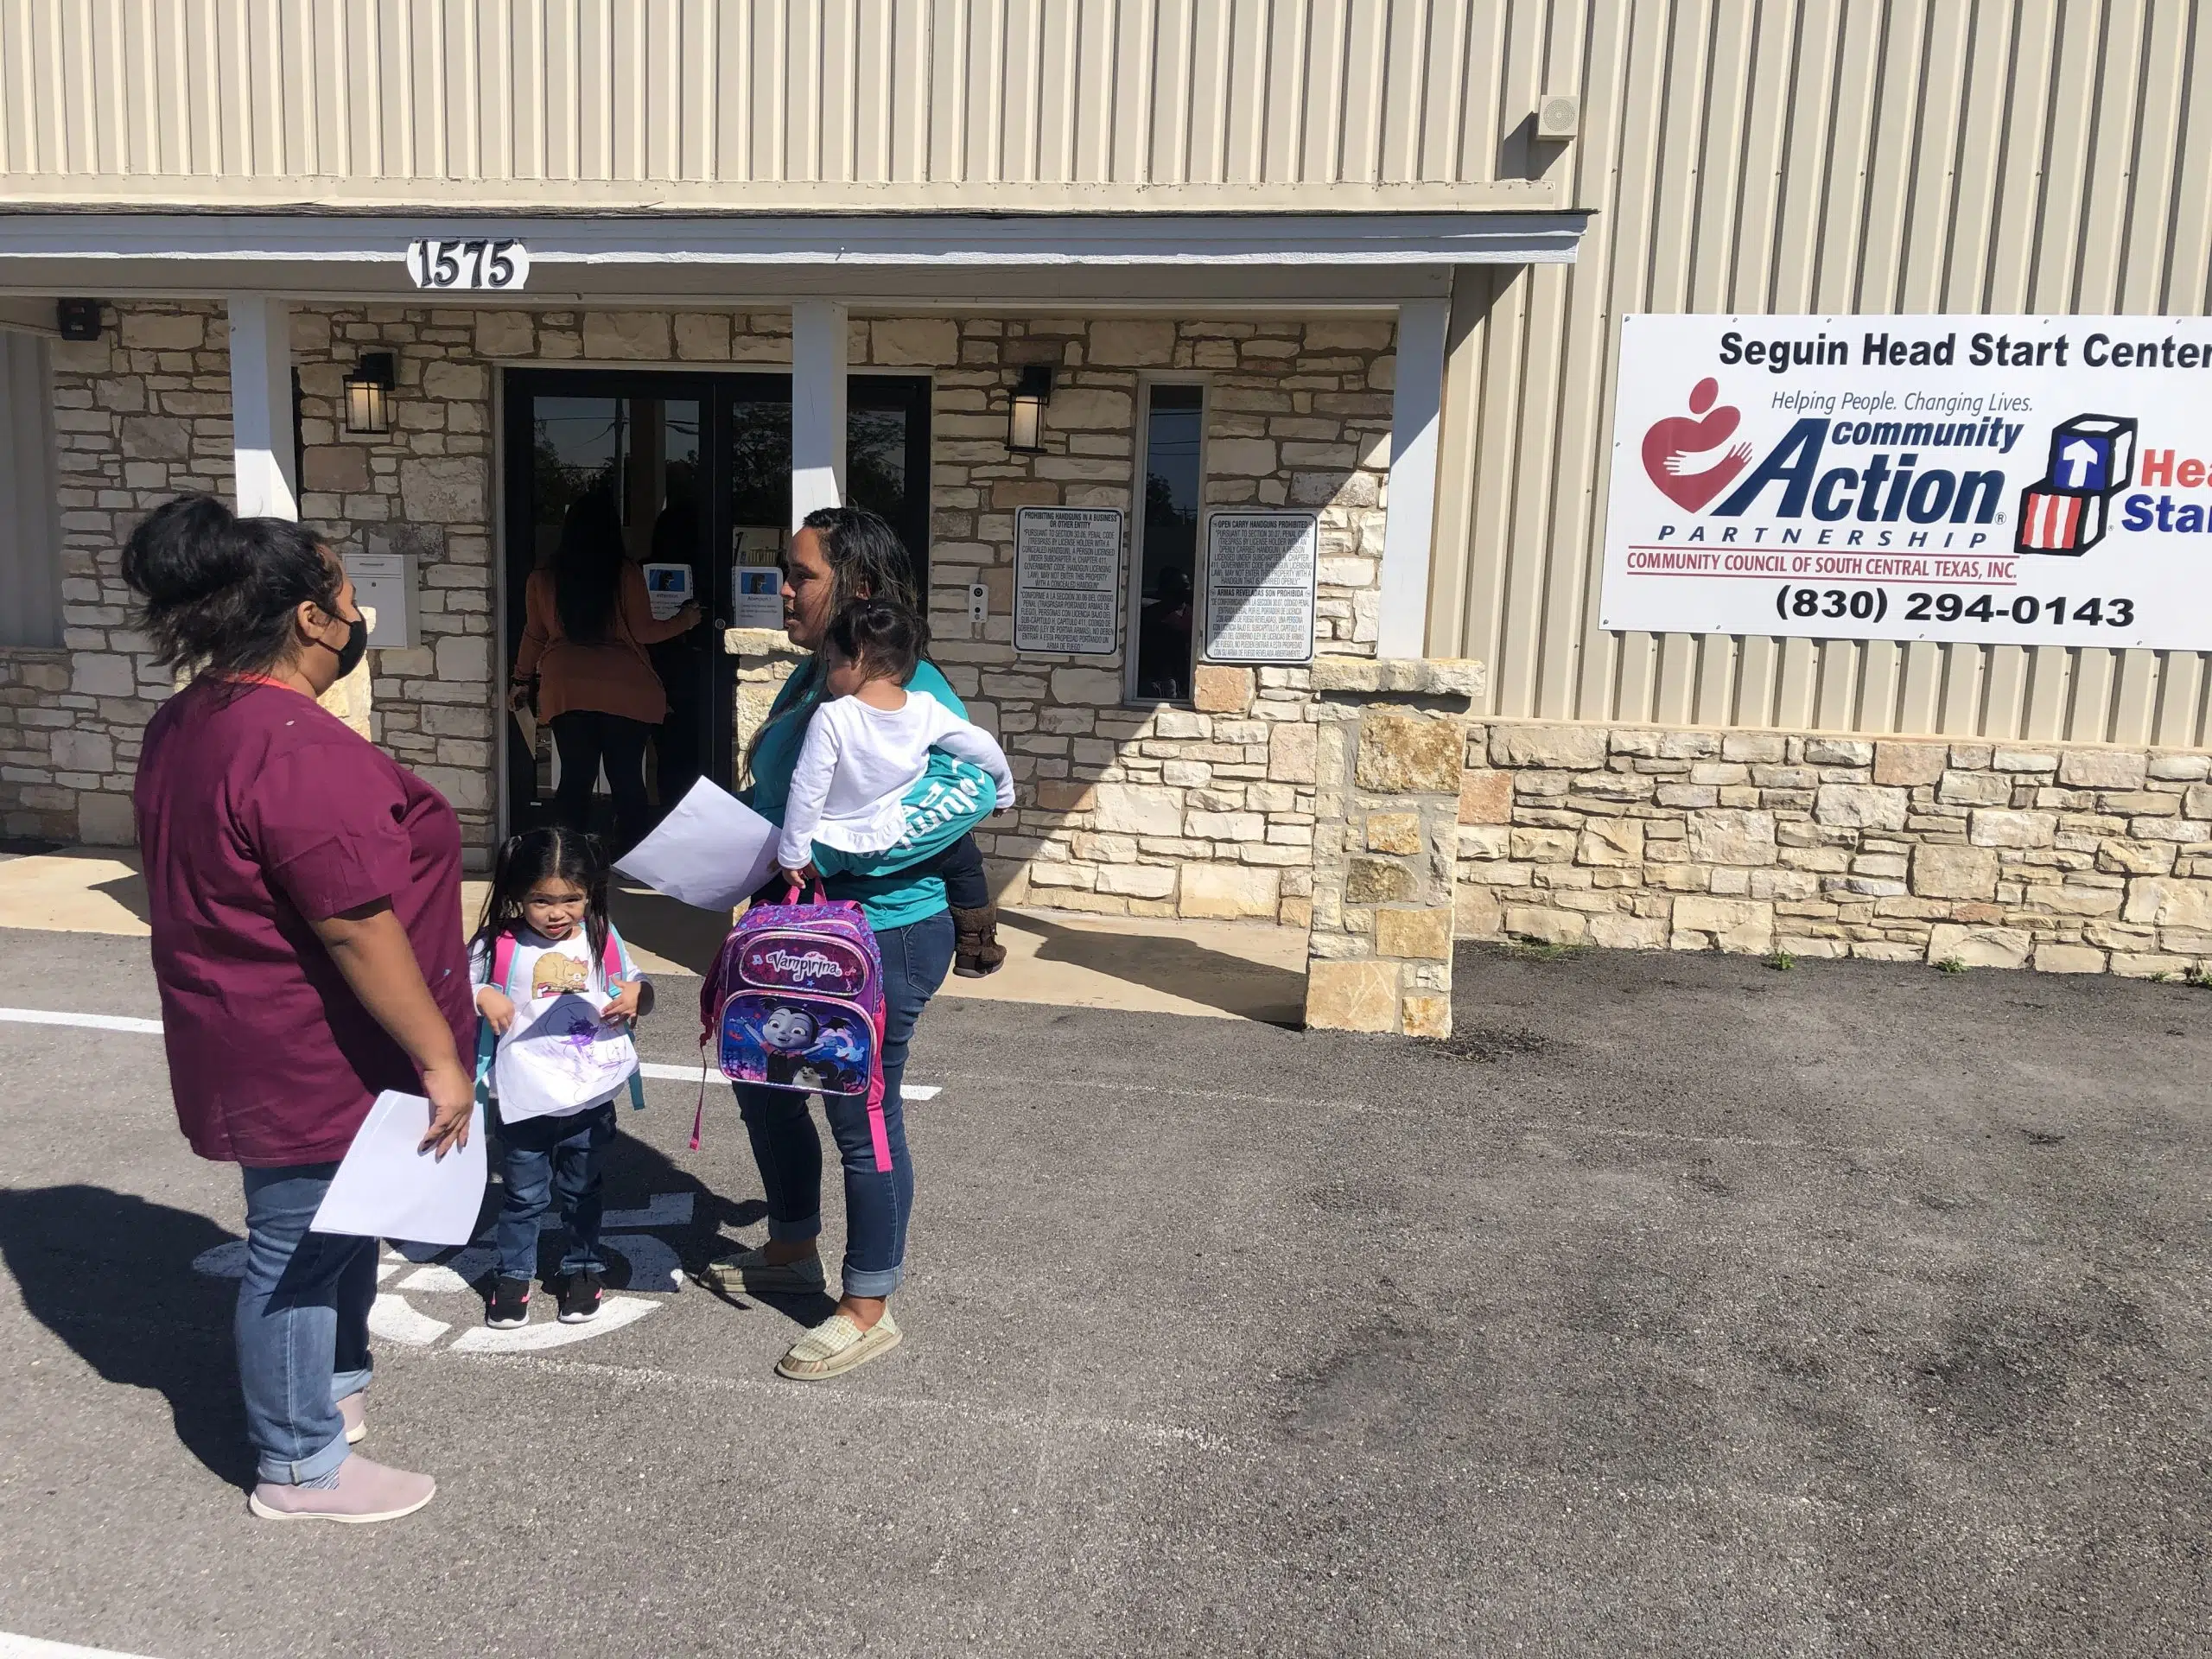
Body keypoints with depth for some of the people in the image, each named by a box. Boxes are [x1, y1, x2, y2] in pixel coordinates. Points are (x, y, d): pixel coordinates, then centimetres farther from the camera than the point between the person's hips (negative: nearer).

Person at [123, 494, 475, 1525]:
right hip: (312, 1057, -10)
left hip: (252, 1043, 10)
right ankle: (300, 1467, 23)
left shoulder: (186, 725, 7)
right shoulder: (299, 752, -26)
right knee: (301, 1246, 5)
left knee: (334, 1224, 24)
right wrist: (439, 1057, -20)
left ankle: (333, 1385, 43)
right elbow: (357, 929, -27)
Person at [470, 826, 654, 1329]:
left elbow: (638, 991, 8)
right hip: (525, 1100, -2)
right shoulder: (499, 945, -10)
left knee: (582, 1193, 19)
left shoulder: (602, 939, -2)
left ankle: (583, 1268, 37)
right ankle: (513, 1275, 31)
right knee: (524, 1196, 11)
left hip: (591, 1098, 2)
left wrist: (636, 995, -15)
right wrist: (481, 996, -19)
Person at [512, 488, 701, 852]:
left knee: (575, 781, 7)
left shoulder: (543, 579, 6)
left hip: (566, 689, 2)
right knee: (628, 783, 4)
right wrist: (685, 620, 17)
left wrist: (523, 680, 31)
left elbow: (534, 636, 16)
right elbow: (642, 632, 1)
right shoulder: (627, 572, -4)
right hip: (626, 692, -2)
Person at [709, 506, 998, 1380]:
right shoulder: (809, 678, 9)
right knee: (763, 1083, 22)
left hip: (882, 933, -10)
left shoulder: (904, 687, -20)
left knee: (862, 1116, 2)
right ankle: (793, 1249, 45)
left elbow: (971, 785, -33)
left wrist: (834, 855, -32)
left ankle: (869, 1309, 21)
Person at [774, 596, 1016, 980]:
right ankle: (975, 949, 30)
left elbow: (808, 789, -18)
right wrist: (1003, 791, 20)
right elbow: (982, 747, 1)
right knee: (963, 852, 27)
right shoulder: (926, 710, -9)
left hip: (833, 849, -3)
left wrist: (793, 853, -8)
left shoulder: (831, 718, -19)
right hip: (896, 841, 3)